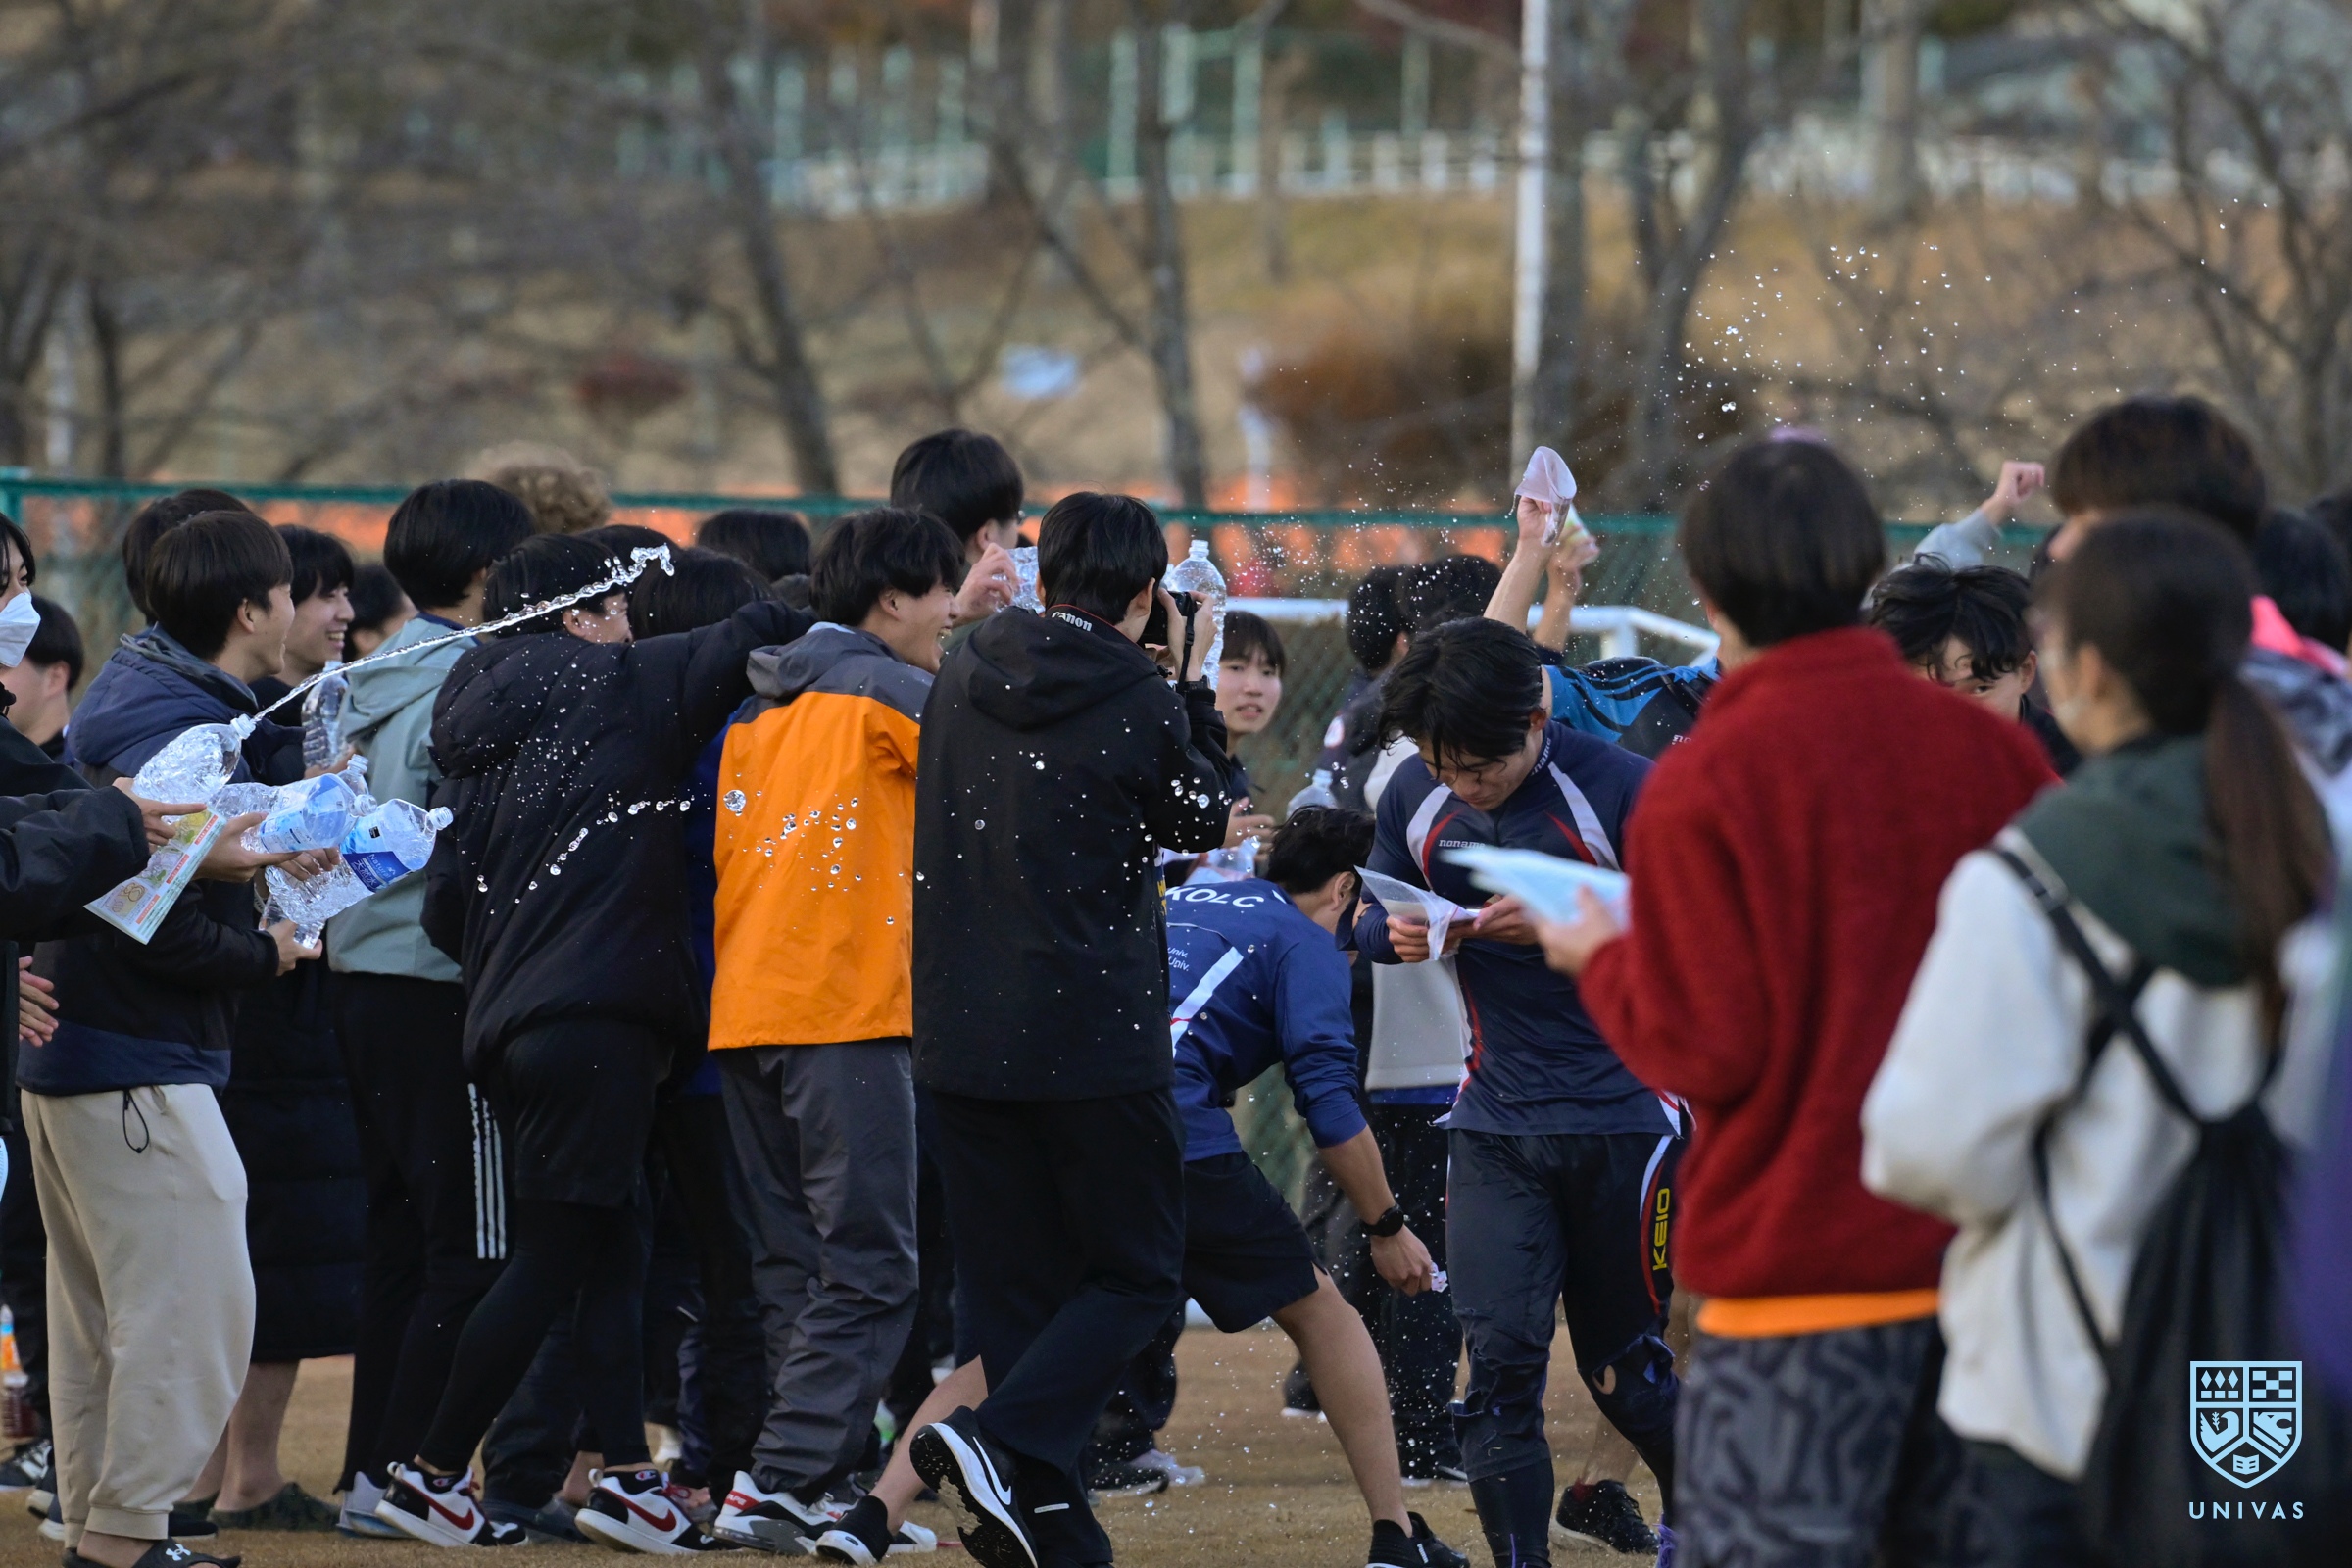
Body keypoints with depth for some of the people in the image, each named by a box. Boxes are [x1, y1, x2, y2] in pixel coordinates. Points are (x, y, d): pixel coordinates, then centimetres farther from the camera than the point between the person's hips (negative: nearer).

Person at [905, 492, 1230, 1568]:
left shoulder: (961, 683, 4)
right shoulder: (1141, 707, -11)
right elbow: (1203, 822, 6)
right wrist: (1192, 689, 13)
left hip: (960, 1037, 5)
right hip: (1095, 1040, -5)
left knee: (1013, 1288, 10)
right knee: (1137, 1277, 7)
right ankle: (995, 1441, -16)